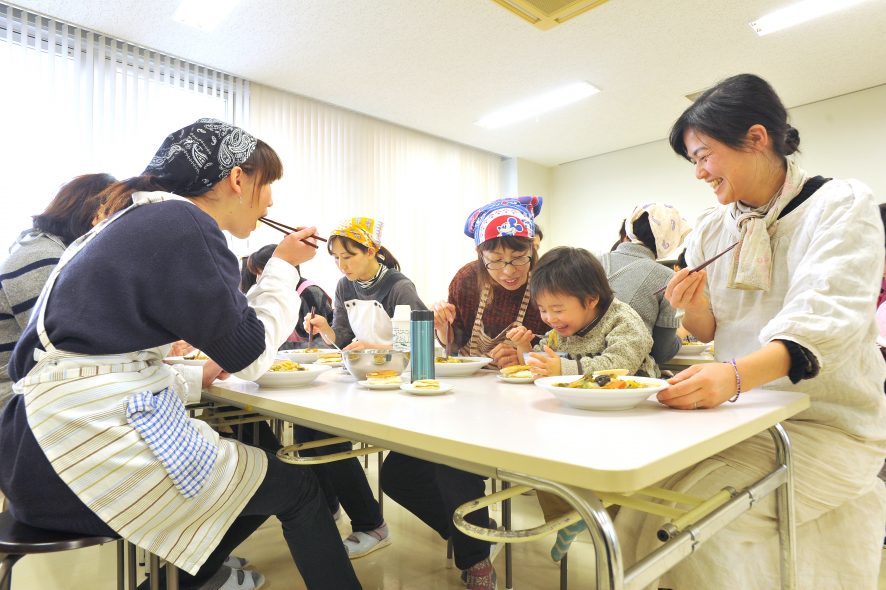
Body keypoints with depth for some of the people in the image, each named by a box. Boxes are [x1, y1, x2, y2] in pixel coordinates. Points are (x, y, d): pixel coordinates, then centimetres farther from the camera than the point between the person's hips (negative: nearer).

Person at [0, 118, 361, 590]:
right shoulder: (186, 226, -13)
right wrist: (283, 266, 1)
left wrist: (194, 381, 16)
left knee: (262, 472, 22)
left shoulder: (143, 220, 15)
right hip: (91, 448, -9)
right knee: (297, 488, 4)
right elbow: (250, 355, -10)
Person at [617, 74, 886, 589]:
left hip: (827, 423, -4)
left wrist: (733, 376, -42)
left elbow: (827, 319, -24)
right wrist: (696, 308, -13)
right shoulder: (712, 228, 7)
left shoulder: (841, 205, -8)